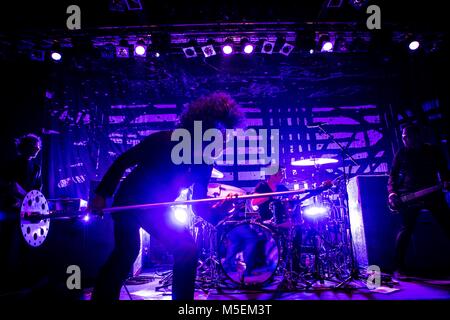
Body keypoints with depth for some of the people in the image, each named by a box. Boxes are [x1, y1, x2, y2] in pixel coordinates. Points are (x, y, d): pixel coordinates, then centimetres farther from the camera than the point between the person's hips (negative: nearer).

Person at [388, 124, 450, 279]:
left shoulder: (434, 151, 11)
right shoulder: (401, 153, 8)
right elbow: (393, 175, 6)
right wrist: (392, 192, -10)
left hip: (433, 194, 2)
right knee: (406, 228, -11)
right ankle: (399, 268, -7)